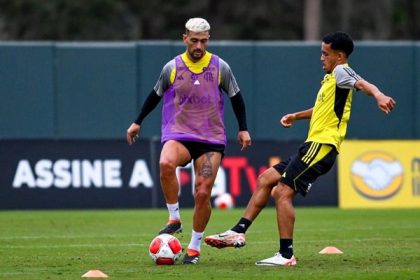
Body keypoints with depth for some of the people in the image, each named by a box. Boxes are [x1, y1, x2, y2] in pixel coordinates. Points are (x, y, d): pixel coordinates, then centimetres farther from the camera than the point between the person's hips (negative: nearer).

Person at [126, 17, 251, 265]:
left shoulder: (220, 67, 0)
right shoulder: (172, 67, 0)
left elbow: (236, 97, 12)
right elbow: (155, 95, 16)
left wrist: (243, 129, 9)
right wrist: (138, 122, 20)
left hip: (212, 139, 1)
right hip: (178, 134, -1)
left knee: (203, 194, -7)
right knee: (166, 164, -34)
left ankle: (195, 247, 12)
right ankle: (174, 219, -18)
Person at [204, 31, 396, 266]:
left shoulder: (341, 72, -9)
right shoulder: (331, 77, 21)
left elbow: (362, 83, -30)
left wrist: (378, 95, -49)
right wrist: (296, 116, 32)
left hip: (321, 146, -10)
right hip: (314, 145, 10)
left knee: (282, 192, -15)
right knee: (266, 179, 12)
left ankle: (286, 255, -13)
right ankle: (239, 232, 12)